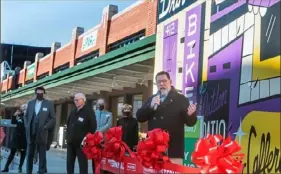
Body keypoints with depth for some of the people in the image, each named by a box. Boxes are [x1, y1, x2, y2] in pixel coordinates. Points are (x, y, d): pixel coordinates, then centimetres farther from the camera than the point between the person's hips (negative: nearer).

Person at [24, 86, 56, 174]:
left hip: (42, 133, -3)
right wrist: (27, 126, 3)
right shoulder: (30, 103, 12)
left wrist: (46, 126, -12)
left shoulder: (49, 104, 1)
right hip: (31, 133, 3)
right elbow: (26, 116, 18)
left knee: (42, 155, 0)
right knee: (30, 154, 7)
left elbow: (53, 118, 1)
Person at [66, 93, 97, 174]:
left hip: (82, 143, -7)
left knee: (83, 164, -2)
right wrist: (68, 136, 15)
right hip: (71, 142, 7)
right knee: (69, 164, 10)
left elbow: (93, 126, -10)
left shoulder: (89, 111, -5)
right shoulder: (73, 112, 18)